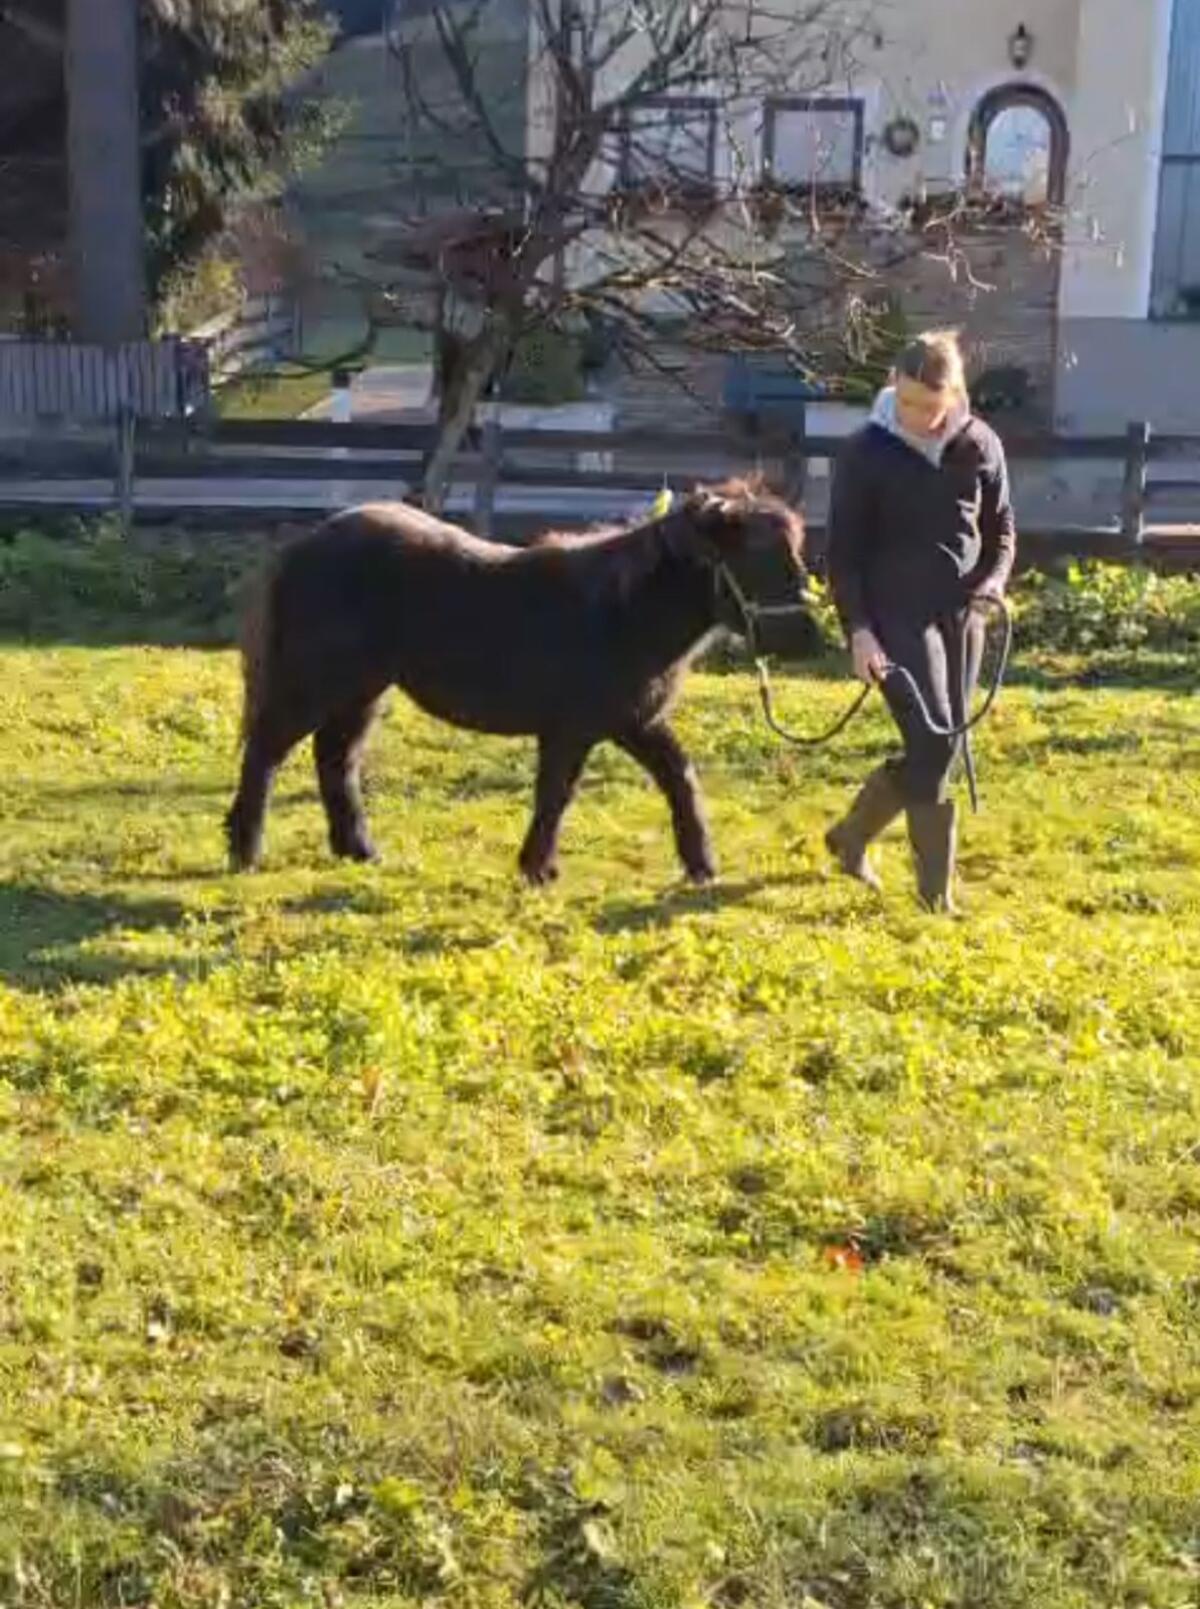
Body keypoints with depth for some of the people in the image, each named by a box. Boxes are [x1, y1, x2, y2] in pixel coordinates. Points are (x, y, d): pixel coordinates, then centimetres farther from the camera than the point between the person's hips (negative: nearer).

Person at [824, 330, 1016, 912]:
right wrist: (858, 629, -14)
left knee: (940, 748, 9)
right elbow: (843, 550, -5)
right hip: (896, 616, -4)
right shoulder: (867, 451, -7)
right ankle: (936, 887, -4)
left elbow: (1001, 529, 12)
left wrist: (994, 584, -7)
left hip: (963, 614, 5)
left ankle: (849, 835, 31)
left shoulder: (980, 446, 2)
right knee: (932, 743, -14)